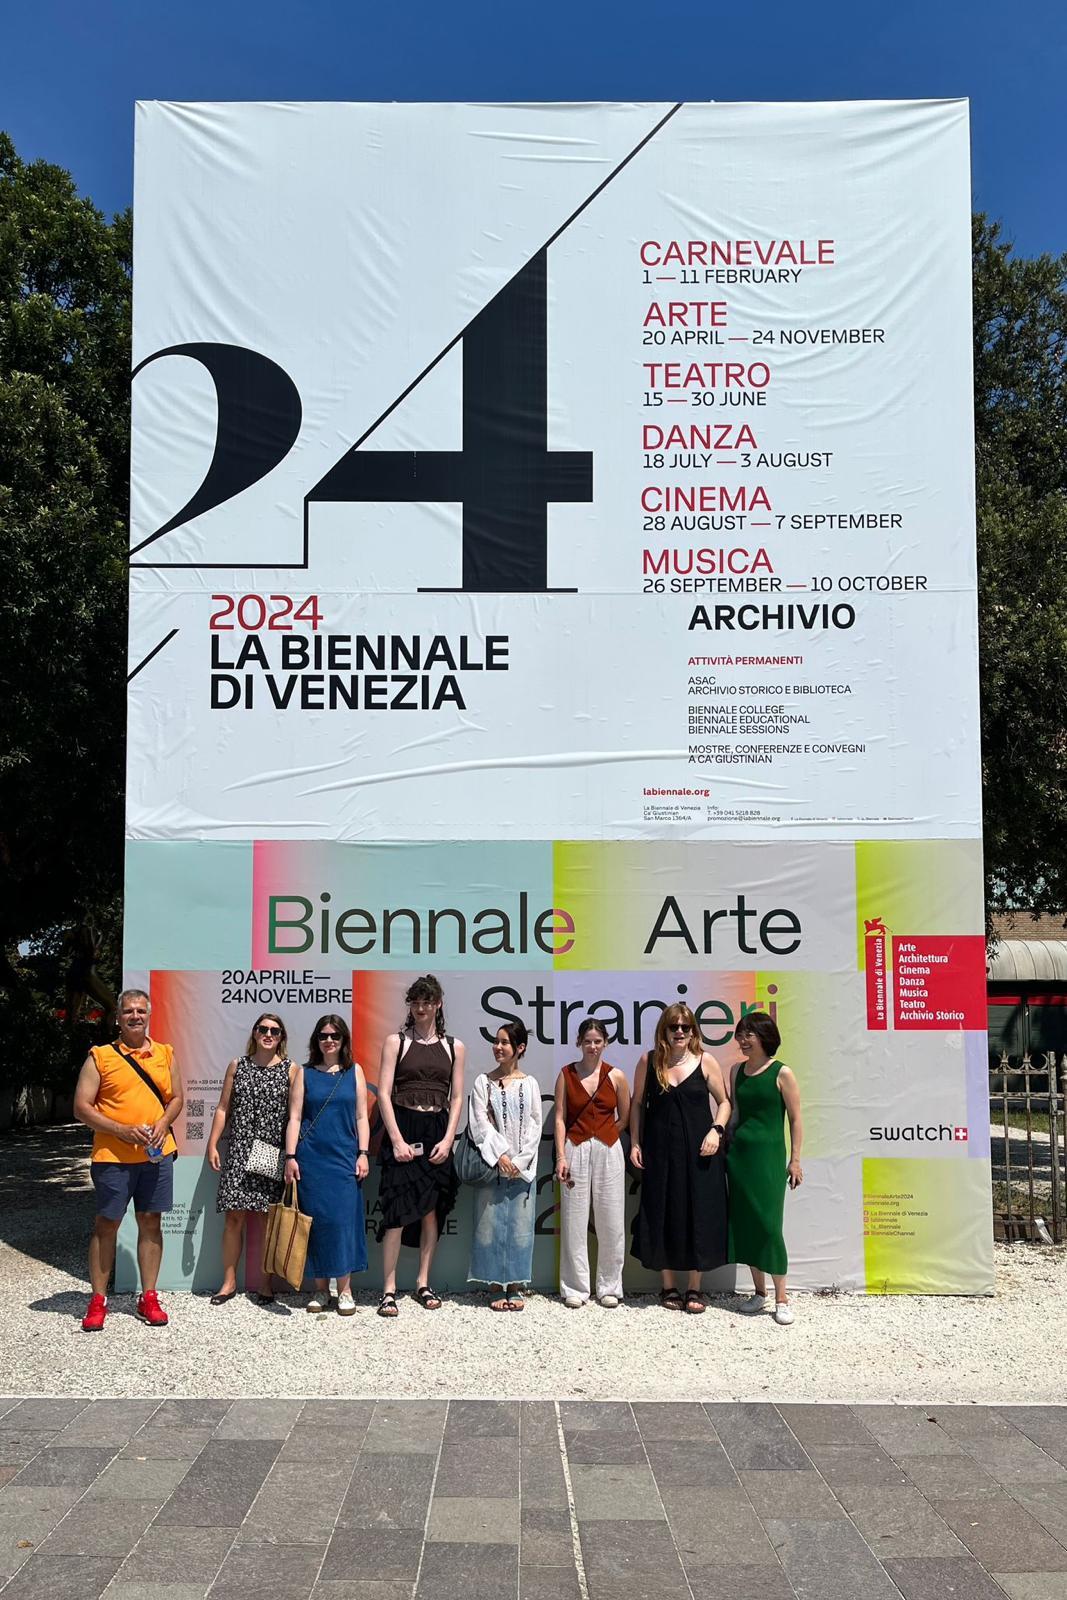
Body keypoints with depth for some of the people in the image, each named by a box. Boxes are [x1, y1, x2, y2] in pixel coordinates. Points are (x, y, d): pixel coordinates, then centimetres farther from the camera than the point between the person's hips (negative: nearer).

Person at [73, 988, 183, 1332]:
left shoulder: (165, 1054, 9)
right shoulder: (100, 1056, -1)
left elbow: (176, 1098, 14)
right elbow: (81, 1108, -5)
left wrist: (163, 1123, -7)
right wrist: (122, 1130, -15)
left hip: (156, 1154, 3)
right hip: (112, 1156, -3)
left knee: (151, 1222, 7)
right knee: (106, 1224, 4)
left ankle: (148, 1298, 17)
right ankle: (97, 1300, 16)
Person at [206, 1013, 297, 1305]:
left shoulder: (290, 1069, 3)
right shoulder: (237, 1066, 9)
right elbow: (223, 1107, 11)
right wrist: (212, 1145, 5)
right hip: (239, 1152, 1)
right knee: (234, 1216, 0)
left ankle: (267, 1283, 13)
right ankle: (229, 1281, 13)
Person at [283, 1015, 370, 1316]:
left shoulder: (354, 1071, 8)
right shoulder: (304, 1073, 7)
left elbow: (361, 1116, 7)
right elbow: (295, 1117, 4)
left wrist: (363, 1153, -1)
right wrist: (290, 1156, -3)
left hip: (345, 1158, 0)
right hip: (311, 1158, 0)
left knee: (343, 1220, -4)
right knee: (315, 1220, 2)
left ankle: (345, 1290, 5)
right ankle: (320, 1289, 13)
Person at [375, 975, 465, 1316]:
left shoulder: (454, 1046, 10)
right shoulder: (396, 1041, 2)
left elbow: (456, 1098, 8)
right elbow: (384, 1093, -3)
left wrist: (448, 1140, -5)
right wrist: (397, 1140, -12)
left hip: (437, 1133, 3)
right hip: (402, 1129, -3)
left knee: (431, 1211, 7)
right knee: (398, 1210, -9)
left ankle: (423, 1283, 18)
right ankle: (389, 1290, -3)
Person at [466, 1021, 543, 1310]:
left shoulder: (530, 1084, 5)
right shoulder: (483, 1082, 3)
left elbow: (534, 1126, 2)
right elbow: (480, 1123, -3)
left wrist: (519, 1162, -8)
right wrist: (500, 1155, -13)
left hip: (522, 1166, 1)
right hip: (492, 1163, 0)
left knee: (520, 1223, 2)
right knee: (490, 1222, 0)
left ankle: (515, 1286, 12)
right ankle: (495, 1286, 10)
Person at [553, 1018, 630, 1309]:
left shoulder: (616, 1076, 3)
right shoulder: (566, 1075, 3)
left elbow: (624, 1118, 11)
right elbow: (560, 1118, 0)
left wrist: (602, 1136, 4)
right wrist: (561, 1157, -7)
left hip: (608, 1152, 1)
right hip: (575, 1151, 0)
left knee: (610, 1222, 4)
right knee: (574, 1221, 2)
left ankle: (609, 1287, 17)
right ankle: (575, 1288, 13)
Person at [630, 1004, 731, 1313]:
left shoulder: (705, 1061, -1)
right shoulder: (649, 1061, 0)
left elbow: (723, 1102, 5)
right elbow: (637, 1104, 7)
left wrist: (716, 1130, -10)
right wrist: (635, 1143, 2)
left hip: (698, 1151, 0)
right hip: (660, 1151, 1)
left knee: (698, 1214, 3)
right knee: (662, 1214, 5)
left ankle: (694, 1288, 17)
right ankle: (668, 1286, 20)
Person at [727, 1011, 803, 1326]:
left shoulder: (781, 1073, -7)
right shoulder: (737, 1070, 8)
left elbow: (795, 1119, -5)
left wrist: (794, 1161, -6)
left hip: (768, 1155, -5)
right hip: (738, 1154, 5)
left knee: (768, 1225, -7)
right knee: (744, 1224, 8)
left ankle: (781, 1298, 4)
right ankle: (758, 1292, 20)